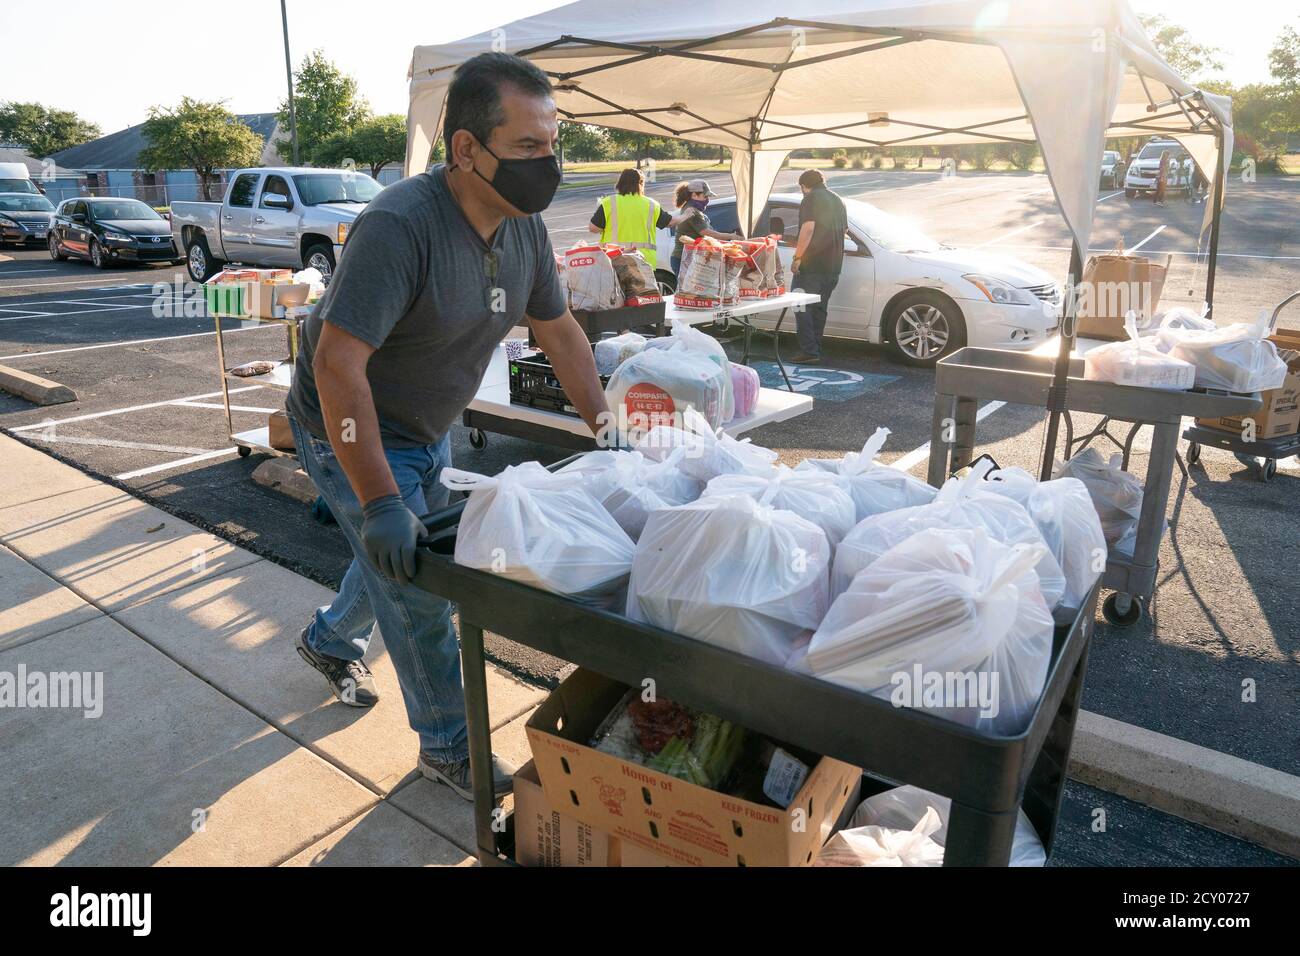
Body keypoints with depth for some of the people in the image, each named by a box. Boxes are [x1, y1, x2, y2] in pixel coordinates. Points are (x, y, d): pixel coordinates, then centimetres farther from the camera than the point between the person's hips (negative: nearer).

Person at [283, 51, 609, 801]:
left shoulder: (525, 227, -7)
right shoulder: (401, 225, -32)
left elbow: (558, 329, 4)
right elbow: (336, 361, -37)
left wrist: (607, 429, 0)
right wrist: (378, 500, -40)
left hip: (427, 429, 8)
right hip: (354, 431, -8)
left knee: (414, 557, 22)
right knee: (416, 587, -4)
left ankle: (330, 642, 52)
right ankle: (448, 749, 18)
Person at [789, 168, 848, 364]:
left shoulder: (811, 199, -8)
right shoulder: (837, 200, 18)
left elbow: (808, 229, -19)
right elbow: (843, 230, 25)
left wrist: (797, 257, -17)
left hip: (812, 263, -8)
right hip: (833, 265, 8)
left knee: (802, 307, -4)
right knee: (819, 307, 14)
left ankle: (809, 351, -11)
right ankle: (816, 350, 16)